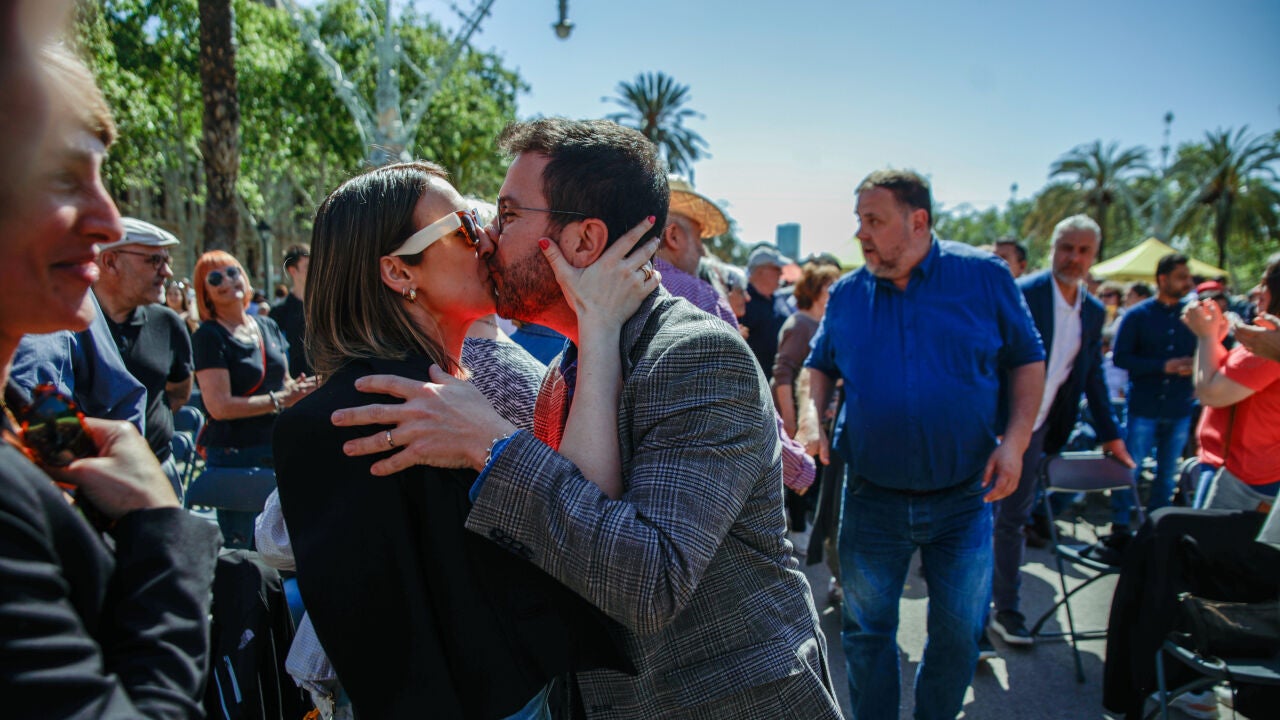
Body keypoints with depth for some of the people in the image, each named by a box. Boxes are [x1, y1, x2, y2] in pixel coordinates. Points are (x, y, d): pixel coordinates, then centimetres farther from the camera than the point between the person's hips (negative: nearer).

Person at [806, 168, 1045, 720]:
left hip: (962, 498, -1)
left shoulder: (985, 276, -5)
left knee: (959, 633, 11)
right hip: (872, 498, 1)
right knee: (866, 631, 12)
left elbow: (1027, 362, 2)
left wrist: (1015, 442, -10)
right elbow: (820, 367, 14)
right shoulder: (846, 294, 0)